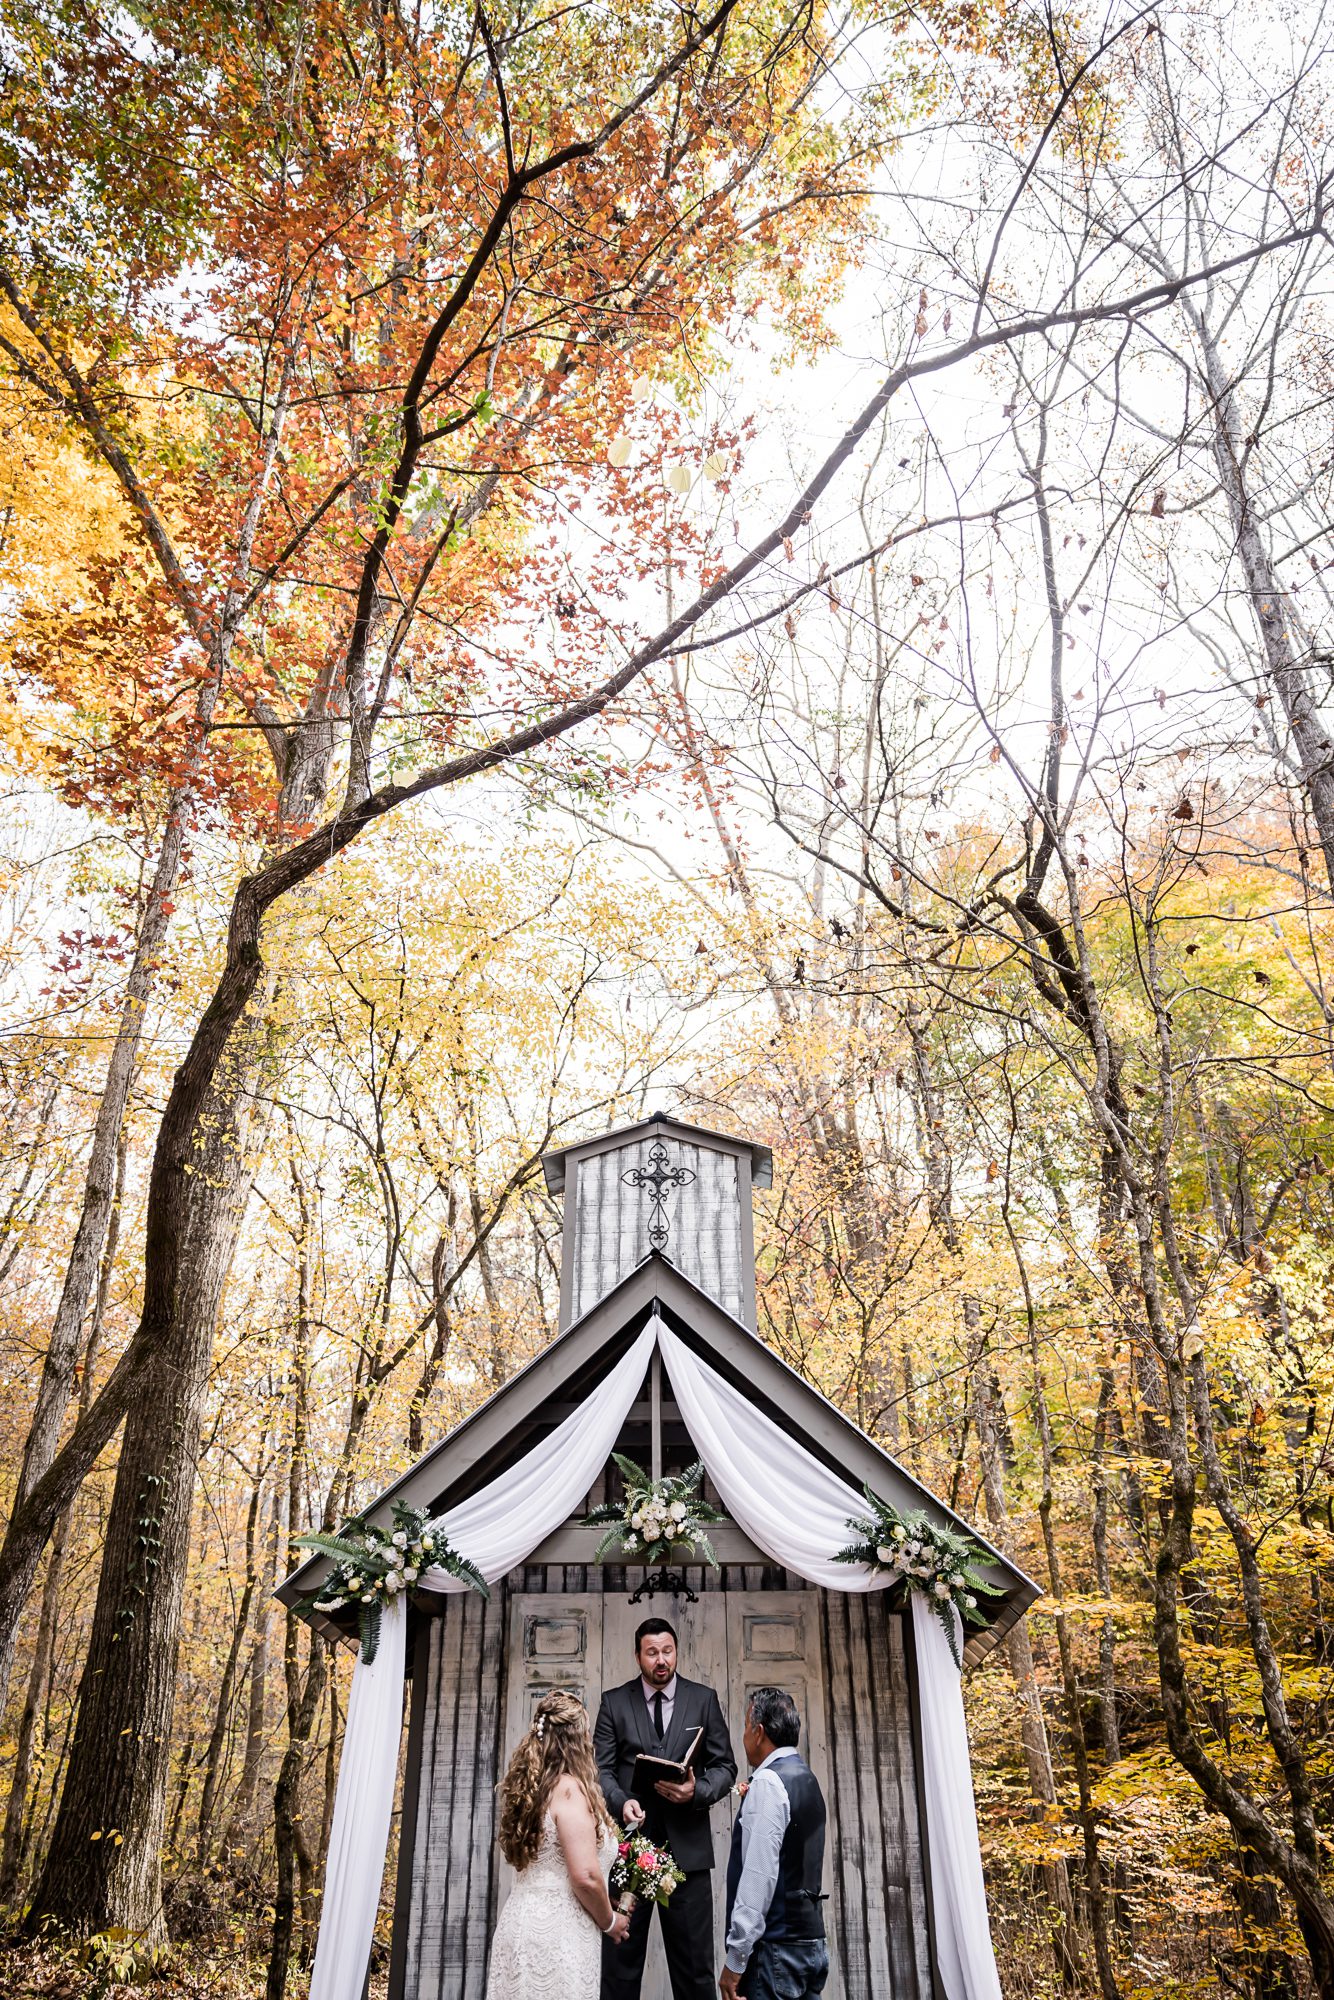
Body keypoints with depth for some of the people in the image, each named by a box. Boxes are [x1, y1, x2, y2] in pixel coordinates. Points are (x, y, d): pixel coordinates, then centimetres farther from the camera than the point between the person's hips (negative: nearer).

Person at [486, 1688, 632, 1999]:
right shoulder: (569, 1789, -15)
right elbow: (585, 1877, -19)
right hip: (557, 1931, -8)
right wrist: (609, 1921, -1)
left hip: (521, 1922, 8)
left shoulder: (528, 1787, 11)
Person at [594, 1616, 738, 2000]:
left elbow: (725, 1766, 4)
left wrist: (697, 1791, -16)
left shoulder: (704, 1699, 4)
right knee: (621, 1957, 8)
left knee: (694, 1961, 7)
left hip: (687, 1844, 0)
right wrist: (621, 1801, -20)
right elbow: (601, 1768, 0)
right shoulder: (614, 1702, 3)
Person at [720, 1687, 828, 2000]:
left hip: (776, 1949, -9)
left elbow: (759, 1875, -20)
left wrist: (735, 1959, -17)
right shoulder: (807, 1778, 12)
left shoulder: (768, 1782, -15)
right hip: (811, 1942, 9)